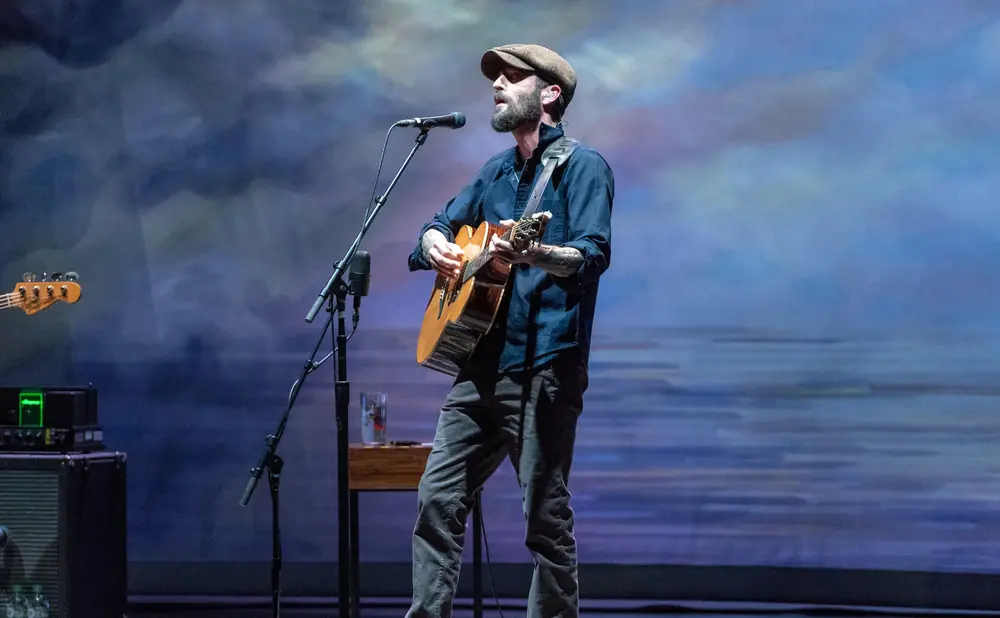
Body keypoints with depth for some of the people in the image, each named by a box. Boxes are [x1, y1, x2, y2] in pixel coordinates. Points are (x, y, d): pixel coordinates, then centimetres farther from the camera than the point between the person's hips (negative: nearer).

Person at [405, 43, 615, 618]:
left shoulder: (581, 165, -4)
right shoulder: (497, 171, 19)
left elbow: (594, 255, -17)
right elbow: (442, 224, 29)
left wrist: (533, 255, -36)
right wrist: (436, 244, 5)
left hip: (544, 365, -8)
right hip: (482, 364, 8)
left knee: (546, 516, -5)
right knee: (438, 498, 5)